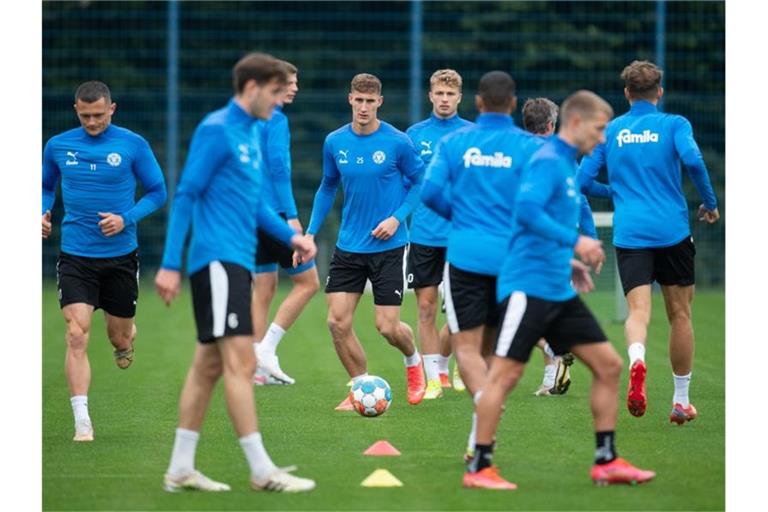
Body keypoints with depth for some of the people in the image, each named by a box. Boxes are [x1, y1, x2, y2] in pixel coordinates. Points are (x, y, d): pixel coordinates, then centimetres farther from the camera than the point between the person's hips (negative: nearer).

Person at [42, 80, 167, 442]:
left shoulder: (133, 145, -4)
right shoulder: (58, 146, 2)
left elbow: (157, 192, 1)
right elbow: (46, 187, 18)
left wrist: (126, 218, -15)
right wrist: (43, 213, -3)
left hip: (120, 255, 0)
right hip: (75, 257, 0)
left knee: (119, 336, 12)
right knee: (77, 335, -15)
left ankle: (125, 340, 52)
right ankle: (82, 422, -15)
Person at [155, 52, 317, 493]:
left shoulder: (251, 134, 17)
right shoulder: (217, 130, -10)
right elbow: (187, 194, -12)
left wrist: (291, 235, 9)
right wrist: (171, 264, -15)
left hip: (237, 262, 9)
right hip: (218, 258, -9)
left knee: (209, 364, 10)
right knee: (241, 361, -11)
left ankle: (181, 469, 14)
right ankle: (262, 471, -12)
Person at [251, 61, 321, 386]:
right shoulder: (276, 120, -11)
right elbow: (278, 167, -19)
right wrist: (291, 216, -19)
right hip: (274, 213, -9)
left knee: (264, 288, 10)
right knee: (308, 282, -1)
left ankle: (259, 367, 7)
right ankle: (266, 349, -6)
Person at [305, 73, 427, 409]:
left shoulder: (397, 142, -10)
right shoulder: (335, 143, 1)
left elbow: (420, 182, -1)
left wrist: (397, 218, -14)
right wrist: (310, 232, 9)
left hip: (388, 246, -4)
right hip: (348, 246, 4)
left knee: (387, 327, -5)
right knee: (338, 322, -6)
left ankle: (413, 361, 30)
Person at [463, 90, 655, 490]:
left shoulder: (567, 165, 17)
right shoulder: (547, 161, -12)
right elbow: (526, 210, -27)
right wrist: (574, 241, -27)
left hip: (559, 291, 10)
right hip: (529, 287, -10)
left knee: (608, 365, 5)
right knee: (506, 373, -7)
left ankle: (606, 461, 10)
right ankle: (479, 468, -1)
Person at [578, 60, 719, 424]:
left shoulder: (608, 131, 10)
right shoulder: (673, 124, 2)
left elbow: (582, 181, 10)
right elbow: (692, 159, -16)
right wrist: (710, 203, -2)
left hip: (629, 234, 1)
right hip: (672, 231, -1)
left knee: (638, 310, -8)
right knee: (679, 314, 12)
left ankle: (636, 360, -42)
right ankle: (681, 401, 18)